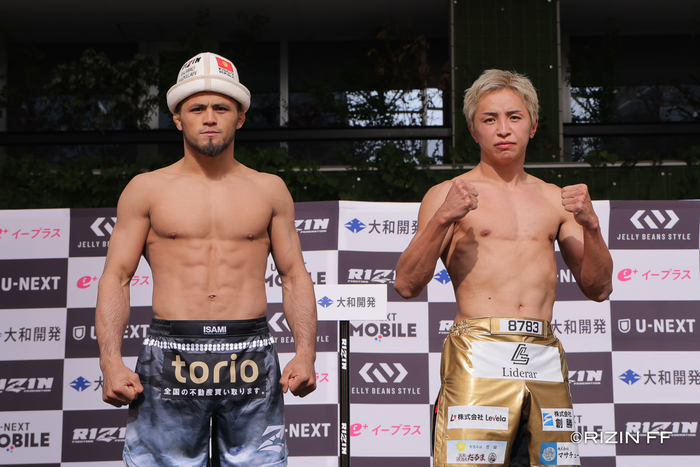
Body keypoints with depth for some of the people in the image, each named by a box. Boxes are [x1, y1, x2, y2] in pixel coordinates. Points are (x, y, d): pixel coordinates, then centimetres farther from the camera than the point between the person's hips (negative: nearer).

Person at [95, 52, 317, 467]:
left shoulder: (270, 190, 13)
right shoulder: (147, 190, 9)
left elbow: (295, 277, 13)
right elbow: (116, 279, 6)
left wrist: (306, 352, -1)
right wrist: (111, 361, -7)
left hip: (252, 357, 1)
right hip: (171, 356, -1)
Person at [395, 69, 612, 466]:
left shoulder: (555, 199, 18)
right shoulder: (447, 195, 7)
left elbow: (598, 289, 16)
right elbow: (407, 285, -3)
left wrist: (590, 225, 0)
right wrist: (443, 217, -14)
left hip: (546, 358, 4)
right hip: (477, 356, -4)